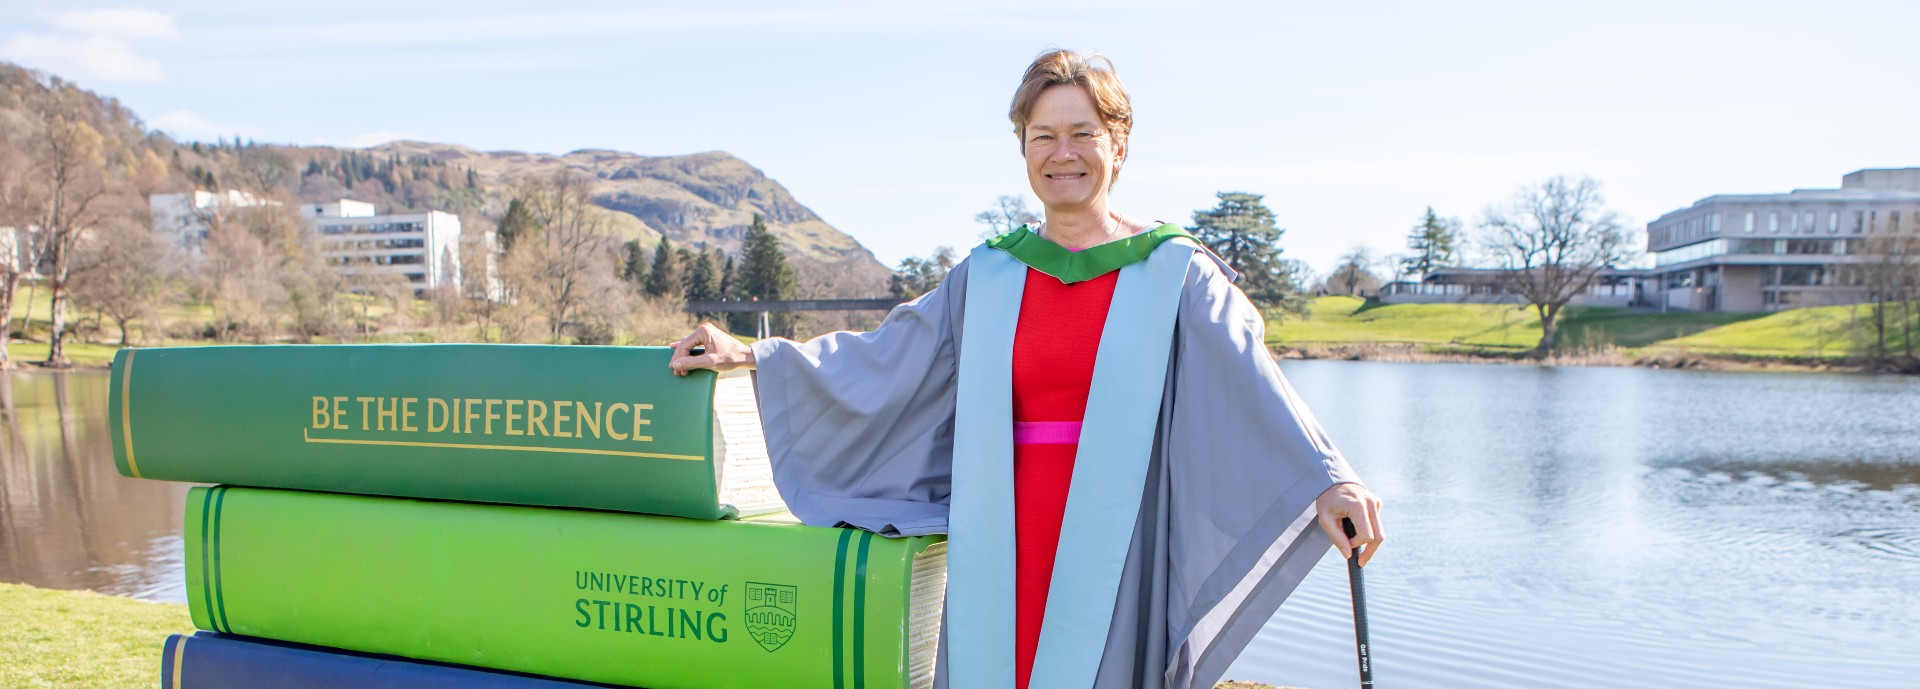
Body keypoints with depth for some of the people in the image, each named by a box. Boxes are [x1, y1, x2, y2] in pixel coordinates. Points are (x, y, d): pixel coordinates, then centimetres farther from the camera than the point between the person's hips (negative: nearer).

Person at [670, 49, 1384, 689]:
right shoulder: (986, 277, 10)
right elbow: (879, 358, 15)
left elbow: (1248, 376, -13)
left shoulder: (1173, 273, 1)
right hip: (1004, 553, 3)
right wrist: (752, 357, 13)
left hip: (1112, 550, -3)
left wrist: (1325, 478, -28)